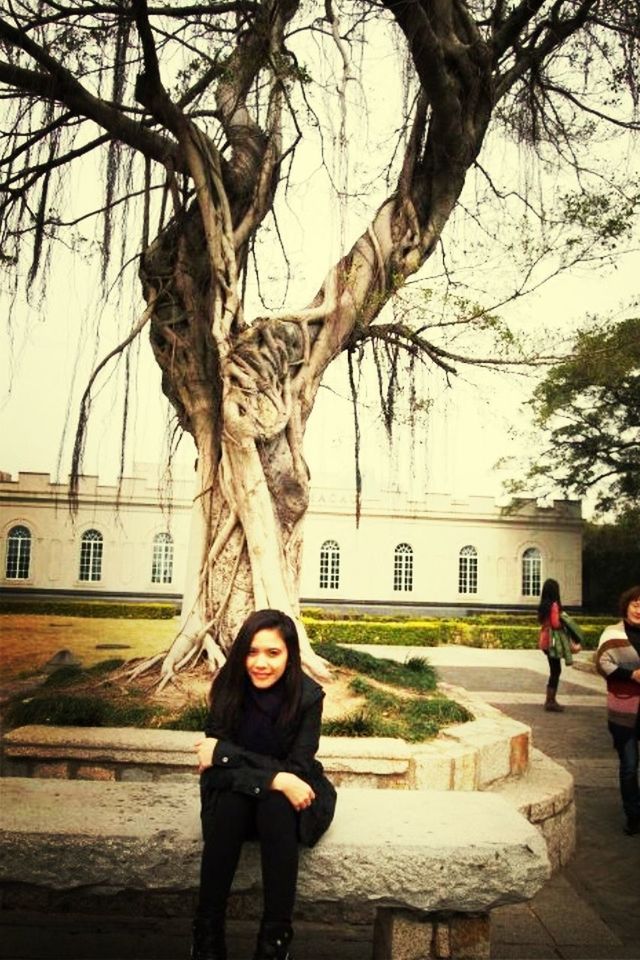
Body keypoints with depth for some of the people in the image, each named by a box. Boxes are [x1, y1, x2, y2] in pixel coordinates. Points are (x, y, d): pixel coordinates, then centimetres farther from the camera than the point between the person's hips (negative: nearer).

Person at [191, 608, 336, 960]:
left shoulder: (308, 695, -21)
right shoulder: (229, 689, -17)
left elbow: (297, 769, -20)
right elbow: (217, 766, -19)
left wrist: (224, 753, -23)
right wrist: (274, 778, -35)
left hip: (291, 795, -1)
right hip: (235, 790, 1)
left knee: (276, 807, -33)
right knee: (228, 804, -31)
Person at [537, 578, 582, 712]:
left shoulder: (543, 605, 8)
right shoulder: (554, 605, -17)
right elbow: (555, 623, -22)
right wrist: (563, 622, -4)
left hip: (545, 638, 9)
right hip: (553, 640, -9)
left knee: (554, 670, 16)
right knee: (556, 671, -1)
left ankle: (550, 700, 21)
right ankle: (550, 701, 3)